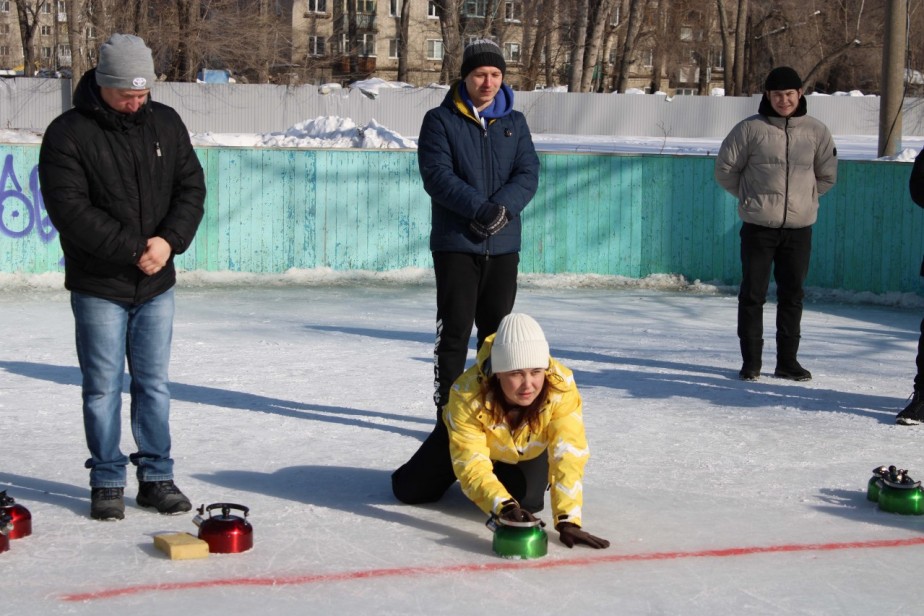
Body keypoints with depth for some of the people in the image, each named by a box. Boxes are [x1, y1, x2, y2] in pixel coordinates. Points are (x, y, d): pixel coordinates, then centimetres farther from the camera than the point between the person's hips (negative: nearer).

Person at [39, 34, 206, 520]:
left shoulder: (166, 124, 4)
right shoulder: (68, 133, -11)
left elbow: (191, 188, 4)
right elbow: (70, 208, -17)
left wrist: (169, 240, -14)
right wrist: (133, 249, -19)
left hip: (156, 283, 4)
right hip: (98, 285, -4)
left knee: (154, 384, 9)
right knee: (103, 387, 3)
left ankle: (157, 477, 19)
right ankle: (107, 482, 14)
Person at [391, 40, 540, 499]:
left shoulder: (514, 123, 10)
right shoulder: (440, 121, -2)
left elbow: (528, 175, 0)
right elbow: (437, 175, -14)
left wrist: (502, 207, -19)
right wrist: (480, 208, -24)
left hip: (503, 246, 4)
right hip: (455, 244, -4)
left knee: (498, 334, 11)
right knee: (454, 335, -4)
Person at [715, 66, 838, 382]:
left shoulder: (817, 131, 4)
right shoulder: (750, 129, -4)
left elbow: (827, 175, 17)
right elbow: (725, 168, 4)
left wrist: (804, 198, 13)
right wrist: (751, 196, 8)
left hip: (799, 227, 2)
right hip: (758, 226, -2)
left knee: (792, 295, 8)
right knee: (753, 294, 2)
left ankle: (788, 360, 18)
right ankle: (750, 361, 11)